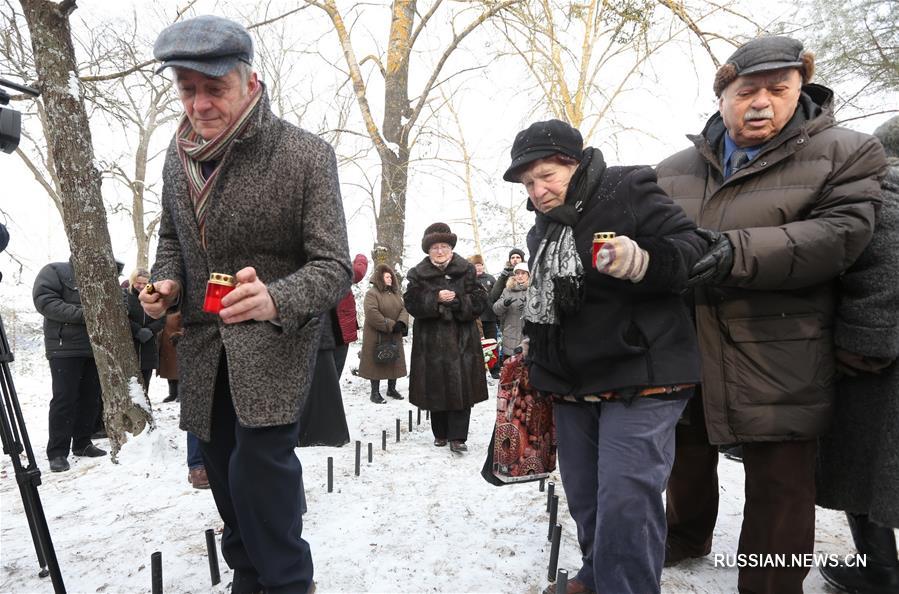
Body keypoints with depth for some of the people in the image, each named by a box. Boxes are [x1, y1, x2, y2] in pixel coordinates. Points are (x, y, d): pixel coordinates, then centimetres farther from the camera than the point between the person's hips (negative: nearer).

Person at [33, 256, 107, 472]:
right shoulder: (55, 271, -2)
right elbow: (45, 301, -15)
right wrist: (82, 314, -20)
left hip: (94, 348, 6)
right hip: (65, 348, -6)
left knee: (90, 397, 8)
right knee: (64, 398, -6)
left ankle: (82, 443, 20)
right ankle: (57, 452, 0)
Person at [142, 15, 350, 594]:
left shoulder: (307, 155, -17)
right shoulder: (179, 154, 2)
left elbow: (333, 268, -20)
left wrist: (275, 299, -39)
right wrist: (166, 283, -3)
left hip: (277, 337, -6)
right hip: (203, 338, 6)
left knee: (259, 466, -15)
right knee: (223, 468, 15)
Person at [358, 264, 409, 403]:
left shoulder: (395, 293, 13)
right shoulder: (372, 293, -11)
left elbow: (403, 309, 5)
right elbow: (372, 314, -22)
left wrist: (401, 323, -17)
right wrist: (390, 326, -21)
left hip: (394, 336, 7)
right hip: (377, 337, -7)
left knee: (394, 363, 13)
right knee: (376, 363, 0)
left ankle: (392, 389, 28)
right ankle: (375, 392, 10)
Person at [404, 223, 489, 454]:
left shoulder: (466, 271, 4)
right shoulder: (419, 274, 5)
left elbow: (480, 300, -1)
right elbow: (411, 303, -6)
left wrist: (458, 301, -17)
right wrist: (436, 299, -20)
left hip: (462, 339, 0)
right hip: (431, 339, 1)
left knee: (461, 387, -4)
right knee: (436, 388, 7)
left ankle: (457, 436, 4)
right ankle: (440, 433, 23)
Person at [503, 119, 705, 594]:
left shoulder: (628, 192, -9)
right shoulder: (542, 228, 15)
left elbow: (693, 249, -16)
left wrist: (643, 261, -35)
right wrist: (535, 347, 24)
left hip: (639, 379, -7)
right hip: (570, 384, 8)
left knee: (624, 501, -13)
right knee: (584, 497, 17)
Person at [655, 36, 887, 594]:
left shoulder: (847, 152, 0)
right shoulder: (675, 169, 10)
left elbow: (840, 234, -14)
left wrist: (740, 252, -27)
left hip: (777, 359, -4)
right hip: (684, 347, 4)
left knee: (780, 486, 5)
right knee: (686, 458, 22)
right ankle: (687, 536, 48)